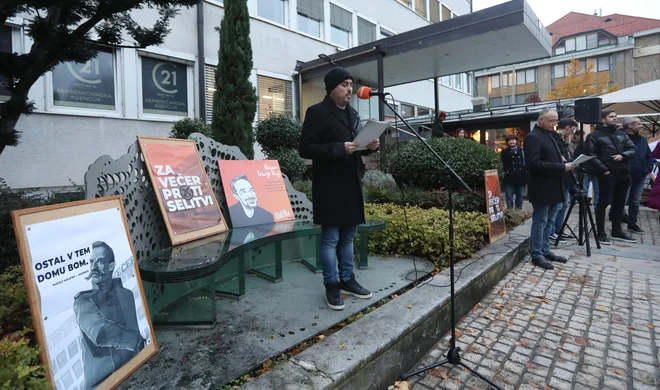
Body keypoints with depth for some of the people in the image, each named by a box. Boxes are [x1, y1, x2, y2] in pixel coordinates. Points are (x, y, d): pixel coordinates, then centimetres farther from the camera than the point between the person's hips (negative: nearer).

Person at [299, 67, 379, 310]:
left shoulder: (352, 113, 17)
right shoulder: (317, 112, -6)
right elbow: (306, 149, -14)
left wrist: (370, 146, 0)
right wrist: (340, 149, -23)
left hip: (352, 184, 8)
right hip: (330, 186, -7)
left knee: (348, 236, 15)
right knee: (330, 238, 1)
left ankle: (347, 280, 28)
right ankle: (332, 286, 14)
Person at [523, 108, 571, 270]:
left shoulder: (549, 135, 16)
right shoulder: (533, 137, -14)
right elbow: (534, 164, -24)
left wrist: (565, 164, 4)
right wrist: (561, 167, -22)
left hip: (553, 187, 9)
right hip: (542, 188, -9)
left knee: (549, 222, 14)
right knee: (540, 222, -2)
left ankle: (546, 251, 25)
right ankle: (537, 255, 7)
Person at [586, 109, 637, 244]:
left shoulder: (622, 134, 17)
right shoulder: (595, 135, -4)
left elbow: (633, 149, 14)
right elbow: (591, 155, -11)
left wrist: (623, 155, -7)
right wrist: (604, 169, -16)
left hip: (622, 174, 7)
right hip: (607, 174, -7)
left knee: (619, 203, 13)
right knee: (603, 203, -3)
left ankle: (617, 232, 24)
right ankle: (601, 233, 5)